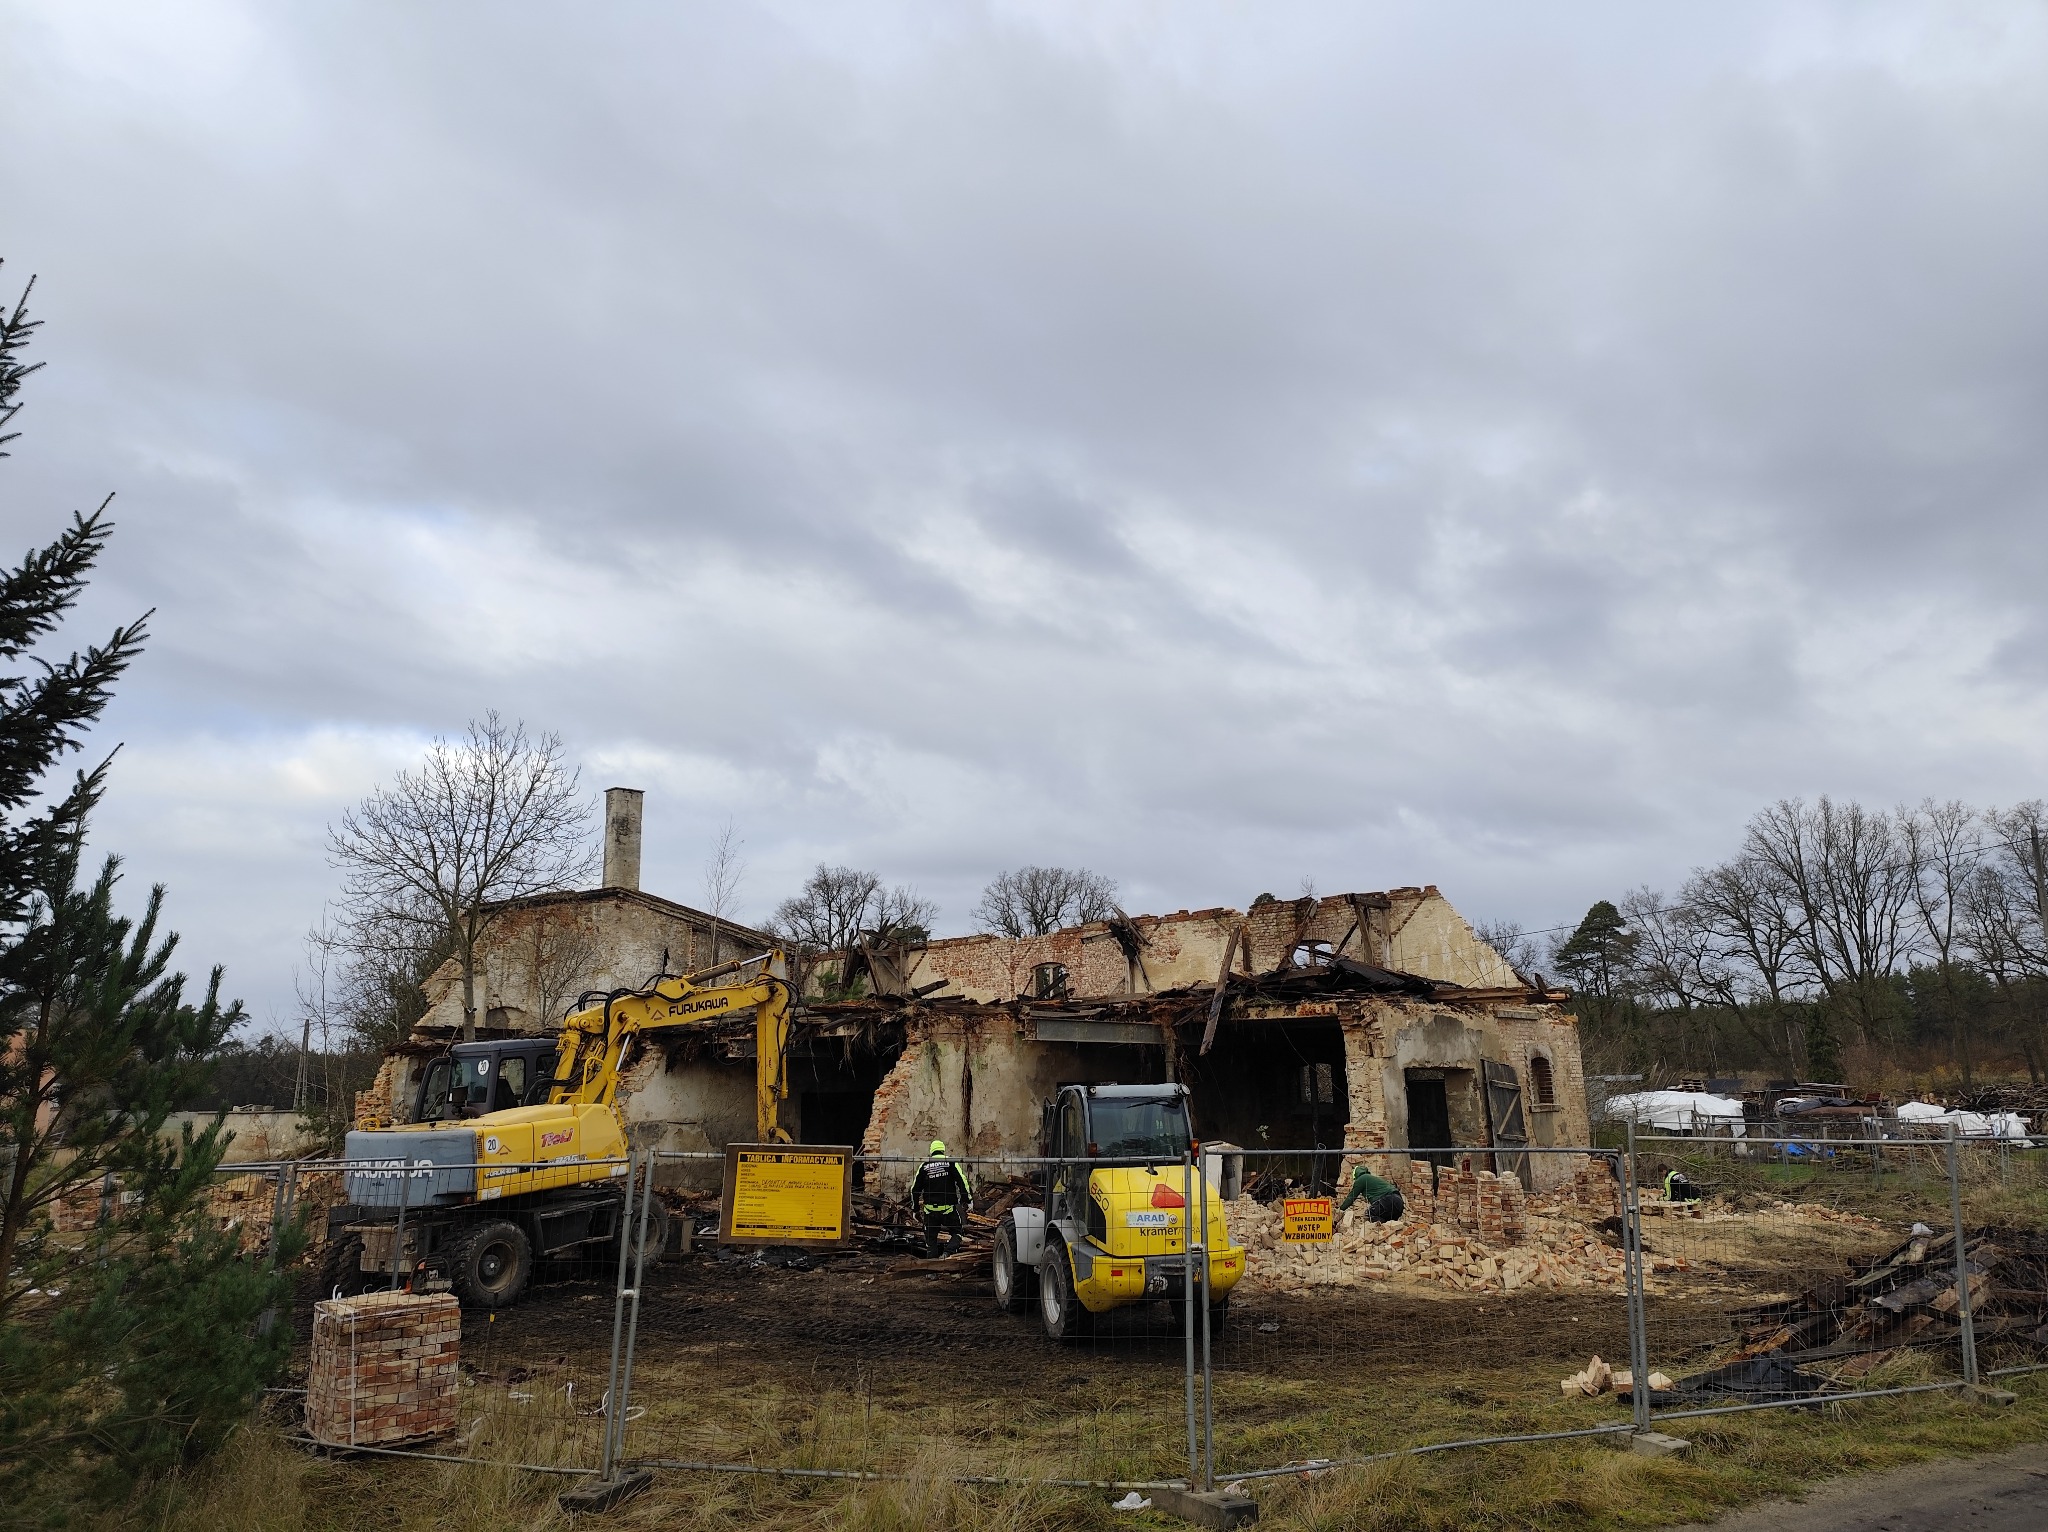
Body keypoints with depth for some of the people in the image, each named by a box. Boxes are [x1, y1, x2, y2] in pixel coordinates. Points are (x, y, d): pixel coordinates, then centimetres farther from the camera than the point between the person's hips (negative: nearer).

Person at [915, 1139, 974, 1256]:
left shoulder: (924, 1166, 7)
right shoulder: (951, 1163, -1)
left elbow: (915, 1189, 10)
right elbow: (962, 1182, -6)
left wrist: (916, 1208, 19)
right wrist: (968, 1200, 0)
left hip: (930, 1209, 2)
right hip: (949, 1208, -2)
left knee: (930, 1238, 14)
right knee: (958, 1232, 11)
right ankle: (948, 1252, -12)